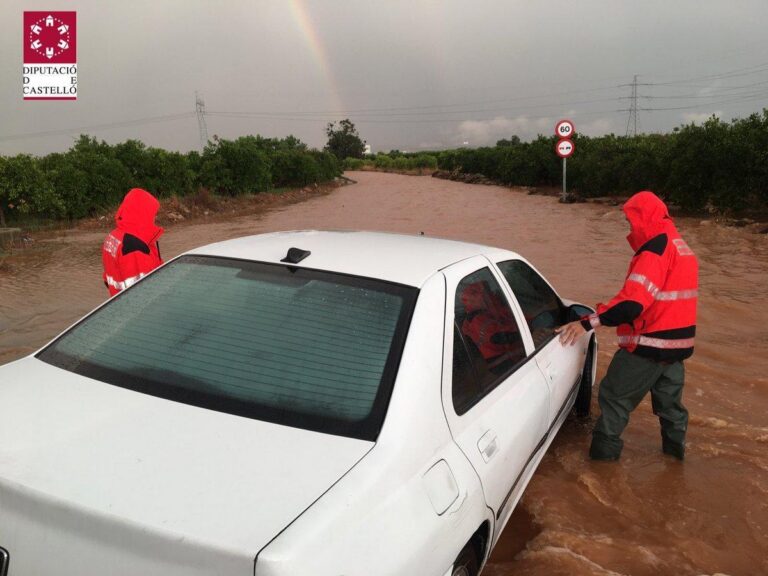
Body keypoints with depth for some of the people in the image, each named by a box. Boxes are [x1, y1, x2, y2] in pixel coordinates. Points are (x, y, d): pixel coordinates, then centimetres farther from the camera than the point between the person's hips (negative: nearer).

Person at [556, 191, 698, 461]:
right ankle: (676, 446, 36)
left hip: (649, 343, -9)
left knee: (614, 396, 2)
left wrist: (587, 322, -29)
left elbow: (633, 301, -29)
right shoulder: (682, 248, 13)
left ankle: (604, 450, 9)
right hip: (676, 342, 9)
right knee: (669, 397, 23)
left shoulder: (656, 248, -19)